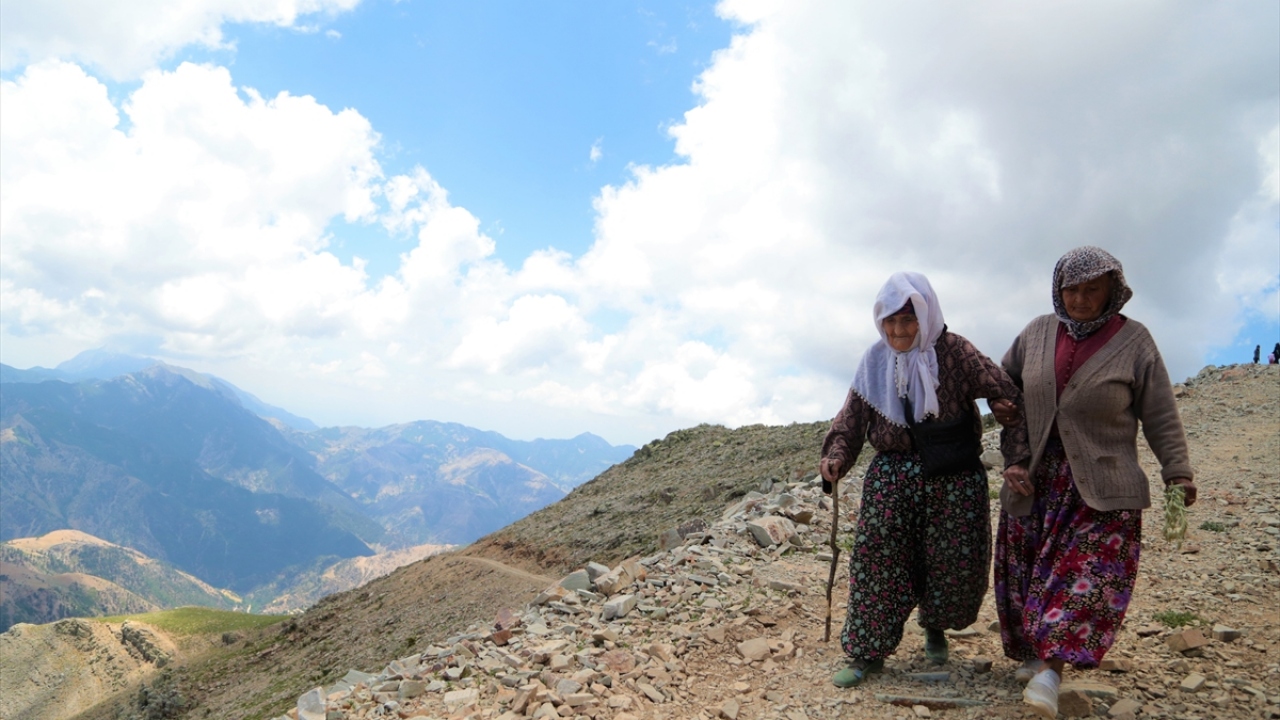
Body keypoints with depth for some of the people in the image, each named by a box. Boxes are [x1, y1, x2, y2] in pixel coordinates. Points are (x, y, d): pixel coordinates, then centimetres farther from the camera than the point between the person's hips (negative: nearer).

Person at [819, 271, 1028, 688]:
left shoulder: (954, 352, -11)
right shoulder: (876, 361, 0)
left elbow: (1007, 395, -14)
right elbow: (853, 417, 2)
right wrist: (836, 457, -16)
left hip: (953, 480, -2)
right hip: (891, 477, 2)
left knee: (954, 563, 6)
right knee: (877, 561, -2)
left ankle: (934, 627, 38)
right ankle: (867, 652, 11)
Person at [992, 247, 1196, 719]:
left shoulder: (1133, 341, -3)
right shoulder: (1038, 333, 5)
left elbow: (1160, 416, 0)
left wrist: (1177, 472, -8)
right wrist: (1002, 406, 0)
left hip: (1101, 485, -3)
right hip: (1035, 478, 4)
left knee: (1089, 572, -15)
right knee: (1026, 572, 6)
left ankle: (1051, 670, -20)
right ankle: (1033, 653, 22)